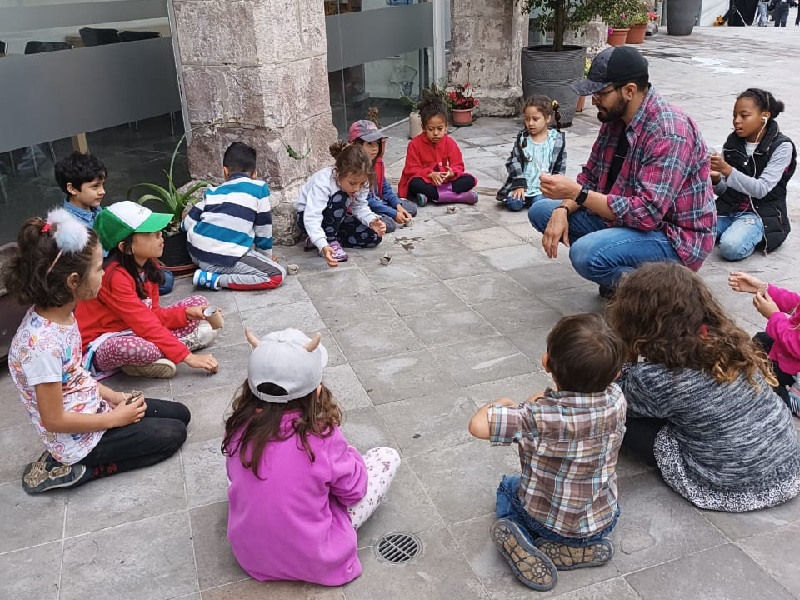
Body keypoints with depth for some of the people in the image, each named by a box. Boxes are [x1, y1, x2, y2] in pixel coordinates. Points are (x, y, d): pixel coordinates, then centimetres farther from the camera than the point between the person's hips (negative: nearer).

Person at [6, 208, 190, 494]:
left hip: (92, 407, 9)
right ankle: (72, 469, 0)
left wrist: (114, 396, 2)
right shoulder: (42, 344, -32)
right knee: (172, 434, -2)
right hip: (77, 437, -9)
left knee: (180, 414, 13)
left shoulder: (61, 313, -5)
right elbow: (54, 421, -24)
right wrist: (116, 418, -15)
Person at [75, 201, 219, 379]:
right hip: (101, 348, -9)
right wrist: (187, 356, -30)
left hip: (133, 332, 10)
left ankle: (157, 352, -12)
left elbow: (153, 313, 2)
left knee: (198, 303, 6)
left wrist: (187, 313, -15)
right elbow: (146, 325, -30)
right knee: (141, 348, -45)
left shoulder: (147, 264, -1)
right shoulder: (114, 276, -26)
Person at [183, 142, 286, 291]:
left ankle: (208, 270, 8)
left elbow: (188, 223, 16)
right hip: (225, 260, -7)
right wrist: (266, 256, 23)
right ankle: (216, 279, -9)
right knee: (277, 275, -1)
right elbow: (263, 228, 7)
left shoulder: (213, 191, 15)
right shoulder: (259, 189, 3)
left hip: (196, 254, 7)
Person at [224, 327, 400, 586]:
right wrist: (345, 453, 5)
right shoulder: (321, 435, -28)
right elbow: (353, 490, -11)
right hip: (312, 560, -5)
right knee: (388, 456, 3)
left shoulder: (240, 425, -15)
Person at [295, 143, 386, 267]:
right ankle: (330, 241, -18)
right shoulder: (323, 182, -36)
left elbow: (360, 207, -6)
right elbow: (312, 218, -44)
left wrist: (372, 221, -28)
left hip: (336, 219, 7)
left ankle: (329, 239, -3)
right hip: (306, 216, -6)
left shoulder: (360, 182, -18)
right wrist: (323, 246, -58)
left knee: (374, 237, -10)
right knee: (340, 198, -36)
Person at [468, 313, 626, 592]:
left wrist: (501, 403, -13)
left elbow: (478, 426, -32)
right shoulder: (616, 400, -20)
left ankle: (521, 541, 1)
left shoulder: (537, 416, -34)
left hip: (545, 520, -2)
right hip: (604, 520, 2)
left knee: (508, 487, 30)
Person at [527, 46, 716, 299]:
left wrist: (576, 192, -31)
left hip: (675, 237, -9)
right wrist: (563, 210, -12)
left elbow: (646, 213, -32)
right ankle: (619, 277, 6)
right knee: (540, 211, 5)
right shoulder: (614, 118, 0)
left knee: (586, 254, -35)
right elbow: (590, 176, 8)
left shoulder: (669, 133, -26)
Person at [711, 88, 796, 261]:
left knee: (731, 248, -33)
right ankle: (733, 229, 3)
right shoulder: (732, 143, 4)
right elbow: (722, 190, 5)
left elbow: (761, 189, -18)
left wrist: (728, 170, -31)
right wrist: (716, 179, -20)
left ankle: (755, 236, 0)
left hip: (761, 213, -4)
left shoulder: (781, 147, -8)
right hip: (727, 208, 4)